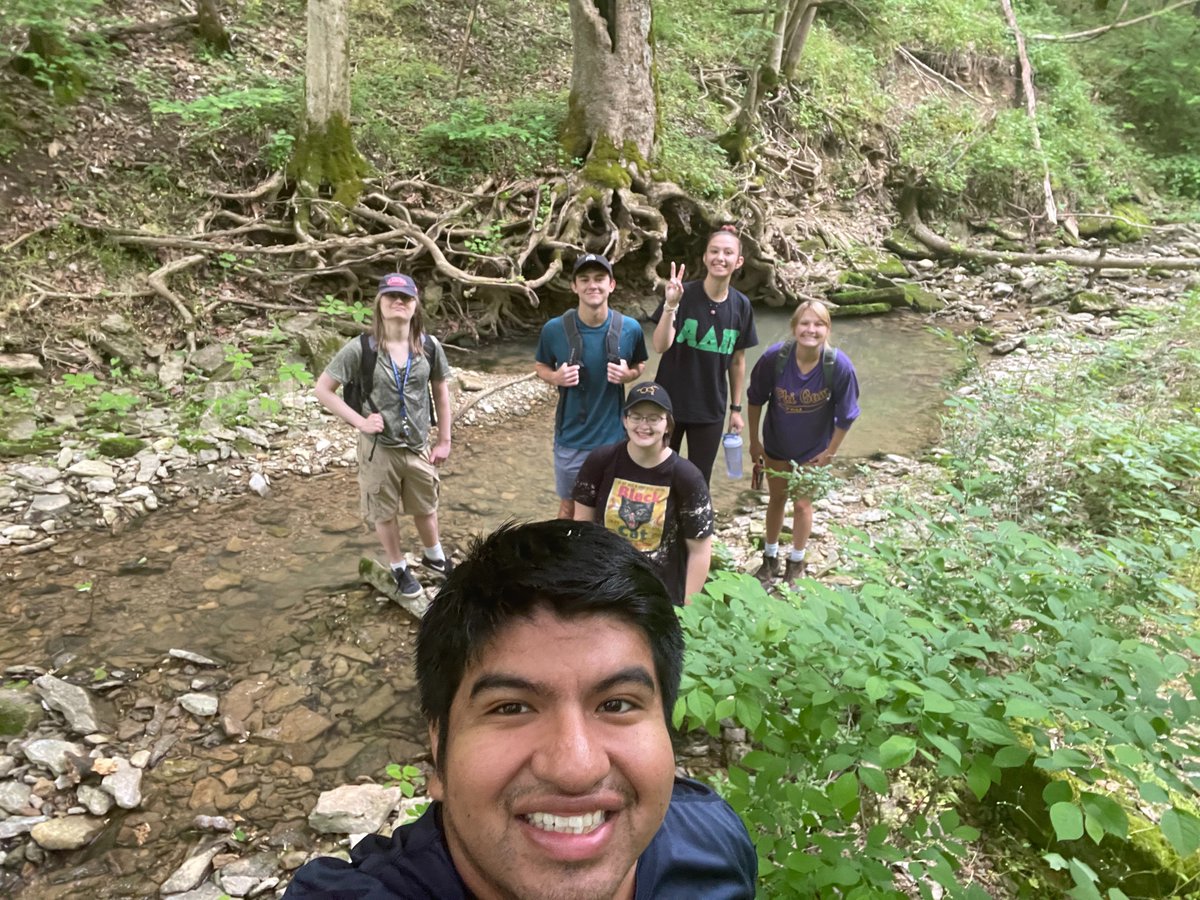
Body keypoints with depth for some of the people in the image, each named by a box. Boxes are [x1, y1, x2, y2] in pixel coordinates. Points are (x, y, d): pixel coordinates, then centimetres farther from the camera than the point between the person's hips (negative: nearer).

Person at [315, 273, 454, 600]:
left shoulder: (429, 346, -8)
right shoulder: (361, 348, -16)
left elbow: (441, 390, 4)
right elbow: (323, 389, -10)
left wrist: (444, 440, 5)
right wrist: (359, 421, -17)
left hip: (419, 446, 2)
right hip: (379, 448, -2)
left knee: (426, 508, 21)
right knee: (384, 514, 14)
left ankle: (433, 556, 48)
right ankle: (399, 568, 38)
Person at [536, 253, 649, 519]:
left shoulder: (630, 329, -11)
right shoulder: (554, 329, -12)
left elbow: (640, 365, 8)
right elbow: (539, 366, 5)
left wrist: (628, 374, -16)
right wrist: (555, 377, -17)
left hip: (613, 437, 1)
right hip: (571, 439, 0)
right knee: (569, 506, 16)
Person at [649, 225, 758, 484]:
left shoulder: (741, 305, -3)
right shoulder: (683, 294, -12)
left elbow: (737, 360, 6)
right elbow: (661, 346, -20)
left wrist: (736, 408, 8)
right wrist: (670, 305, -33)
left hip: (711, 410, 2)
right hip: (669, 404, -2)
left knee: (699, 480, 13)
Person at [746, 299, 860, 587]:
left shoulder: (839, 366, -28)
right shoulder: (775, 357, -25)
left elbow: (845, 416, -13)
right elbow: (755, 399, -8)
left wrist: (830, 452, -6)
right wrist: (754, 441, -2)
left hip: (814, 449, -1)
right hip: (776, 444, 1)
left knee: (803, 504, 10)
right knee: (777, 499, 17)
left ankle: (796, 563, 35)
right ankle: (770, 558, 39)